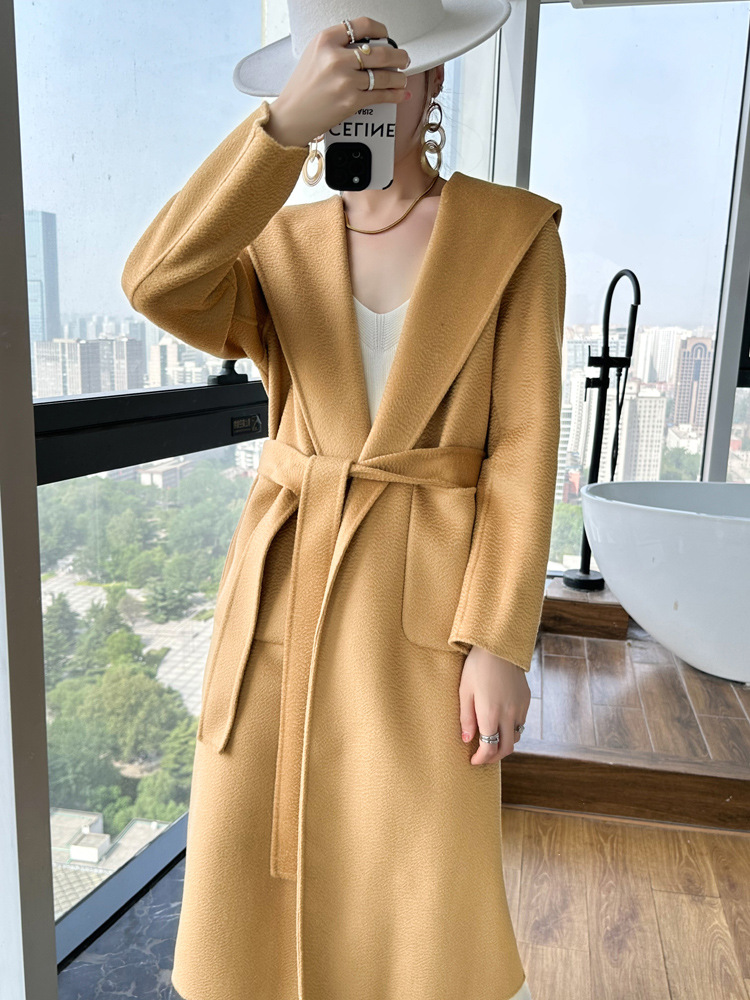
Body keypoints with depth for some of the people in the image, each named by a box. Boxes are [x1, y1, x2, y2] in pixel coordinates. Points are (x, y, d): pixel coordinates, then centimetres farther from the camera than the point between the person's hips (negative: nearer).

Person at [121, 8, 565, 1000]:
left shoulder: (514, 233, 1)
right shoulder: (277, 248, 8)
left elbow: (523, 448, -5)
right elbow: (159, 284, -15)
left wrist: (501, 641, -11)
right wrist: (286, 122, -24)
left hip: (427, 601, -2)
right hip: (284, 593, 3)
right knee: (251, 887, 10)